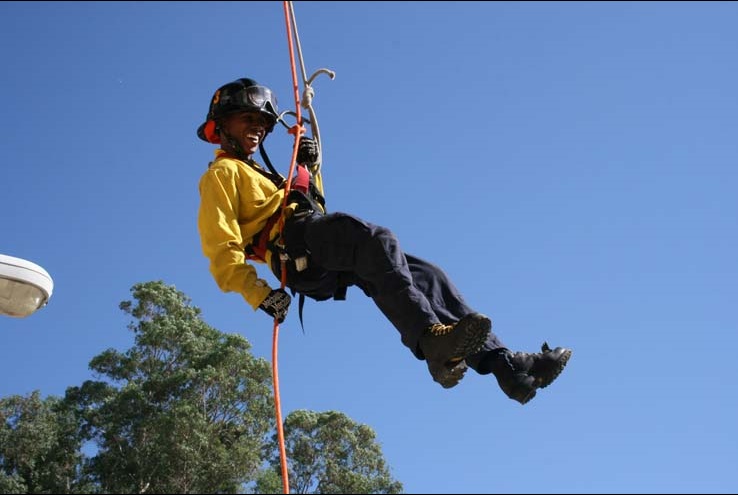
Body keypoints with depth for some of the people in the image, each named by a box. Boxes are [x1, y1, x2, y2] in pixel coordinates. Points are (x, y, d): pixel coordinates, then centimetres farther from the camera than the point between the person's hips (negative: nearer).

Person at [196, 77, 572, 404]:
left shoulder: (258, 174, 38)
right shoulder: (222, 173, 11)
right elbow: (222, 249, -3)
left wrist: (310, 168, 24)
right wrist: (261, 296, -15)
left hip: (328, 267, 9)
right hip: (294, 245, -9)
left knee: (424, 275, -6)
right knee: (378, 239, -35)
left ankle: (503, 362, -16)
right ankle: (432, 339, -56)